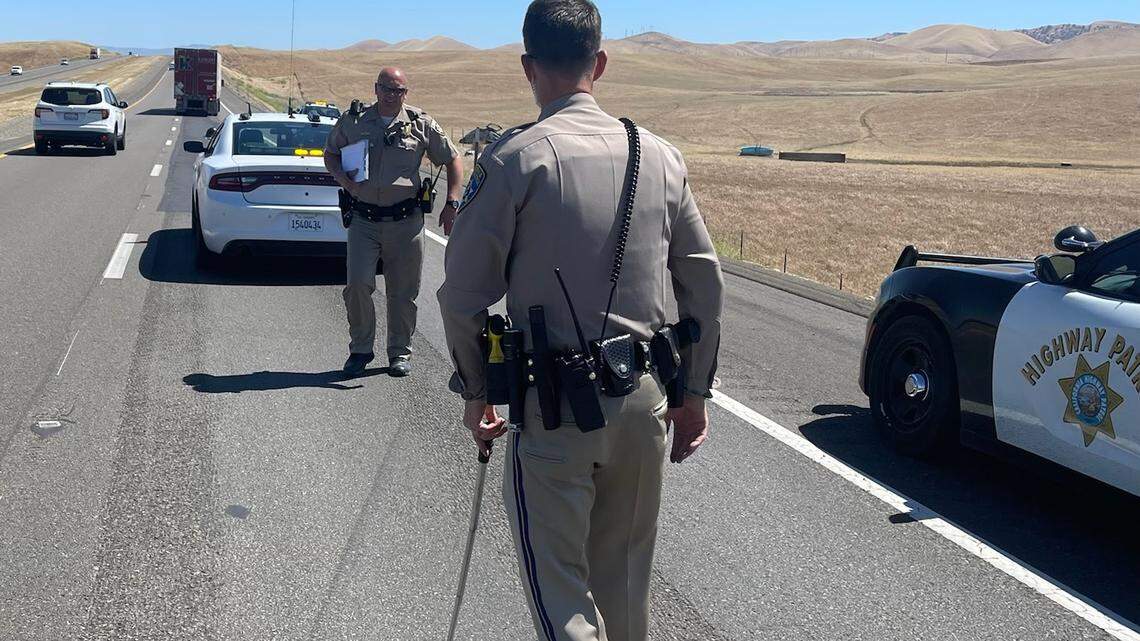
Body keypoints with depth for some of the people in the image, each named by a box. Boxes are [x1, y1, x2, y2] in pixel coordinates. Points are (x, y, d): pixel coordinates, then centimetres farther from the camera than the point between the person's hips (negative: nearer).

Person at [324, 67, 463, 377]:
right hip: (363, 219, 0)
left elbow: (453, 159, 9)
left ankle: (400, 352, 22)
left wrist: (451, 204, 0)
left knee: (402, 292, 6)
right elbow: (330, 153, 20)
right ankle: (361, 348, 12)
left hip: (405, 220, 0)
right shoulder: (353, 121, 6)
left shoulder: (421, 124, 4)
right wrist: (341, 177, -3)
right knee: (358, 285, -8)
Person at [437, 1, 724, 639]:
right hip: (644, 398, 5)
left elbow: (465, 293, -9)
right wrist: (694, 394, 18)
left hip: (554, 405, -5)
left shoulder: (517, 157, -9)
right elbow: (706, 284, 9)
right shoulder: (661, 156, 5)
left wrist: (475, 391, 5)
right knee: (624, 579, 21)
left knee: (560, 585, 5)